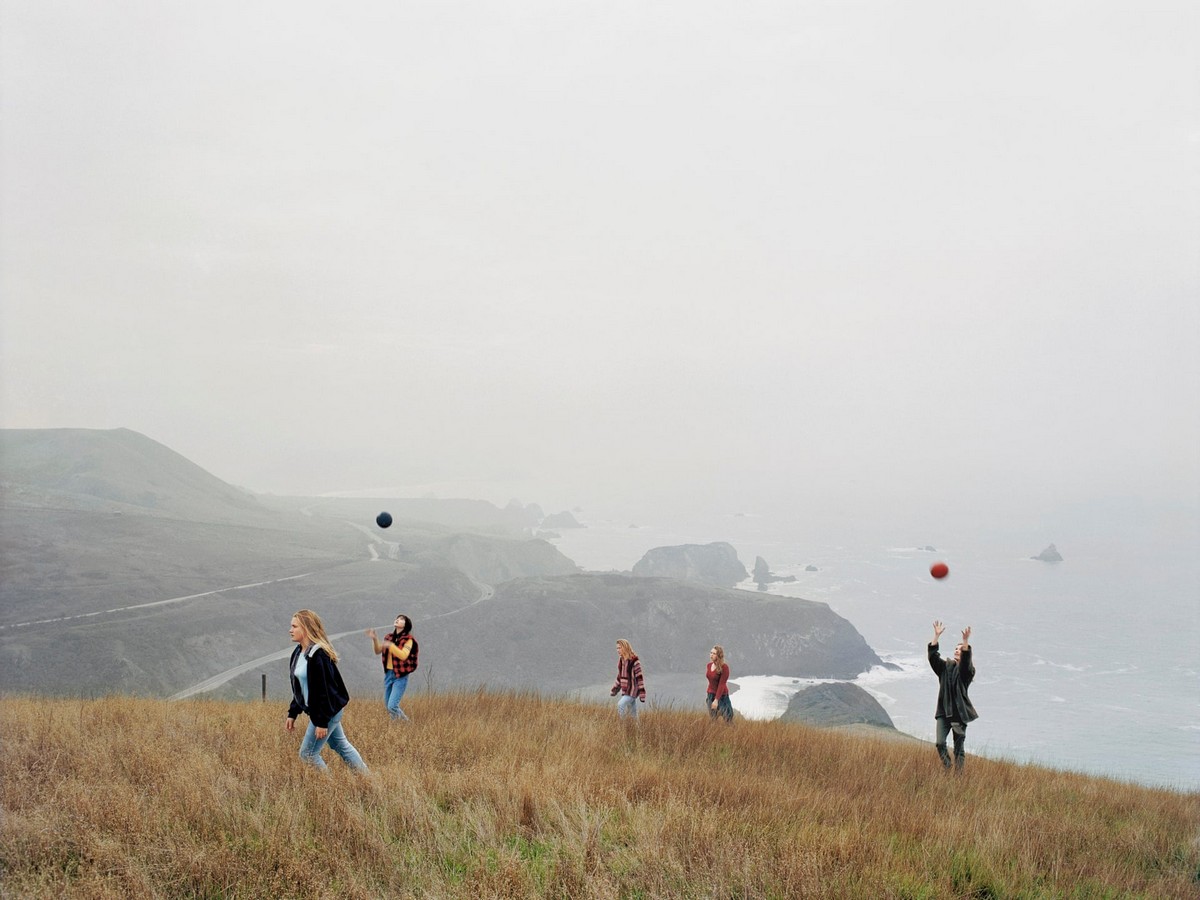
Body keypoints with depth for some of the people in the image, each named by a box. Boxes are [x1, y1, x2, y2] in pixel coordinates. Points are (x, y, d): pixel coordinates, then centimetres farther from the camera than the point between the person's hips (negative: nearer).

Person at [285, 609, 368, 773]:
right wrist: (292, 714, 14)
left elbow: (324, 690, -24)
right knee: (341, 745, 18)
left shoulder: (318, 655, -23)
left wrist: (322, 722, -23)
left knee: (308, 753, -2)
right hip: (318, 710, 10)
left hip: (328, 710, -10)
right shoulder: (298, 653, 6)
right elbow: (300, 689, 15)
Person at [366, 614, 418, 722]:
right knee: (387, 705, 14)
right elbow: (378, 651, 5)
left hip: (401, 676, -7)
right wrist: (374, 639, -11)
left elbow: (403, 655, -25)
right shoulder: (389, 637, 7)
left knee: (392, 706, -14)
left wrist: (390, 646, -32)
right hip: (388, 674, 7)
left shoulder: (408, 639, -11)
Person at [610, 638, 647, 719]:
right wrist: (614, 690, 18)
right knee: (632, 713, 10)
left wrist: (642, 694, -17)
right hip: (625, 691, 7)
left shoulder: (634, 661, -16)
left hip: (633, 691, -7)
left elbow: (639, 678, -16)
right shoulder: (621, 660, 7)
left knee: (620, 705, -21)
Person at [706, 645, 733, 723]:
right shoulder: (709, 665, 2)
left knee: (727, 717, -6)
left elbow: (721, 685, -20)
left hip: (721, 695, -6)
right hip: (711, 694, 6)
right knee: (712, 717, 7)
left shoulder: (724, 668, -17)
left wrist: (716, 700, -23)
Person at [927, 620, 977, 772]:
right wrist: (936, 636, -11)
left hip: (959, 712, -3)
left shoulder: (967, 671, -1)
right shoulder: (945, 667, 10)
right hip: (944, 712, 3)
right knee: (940, 743, -10)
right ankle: (947, 770, 5)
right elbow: (933, 657, -3)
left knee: (959, 746, 1)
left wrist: (966, 641, -35)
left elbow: (966, 661, -23)